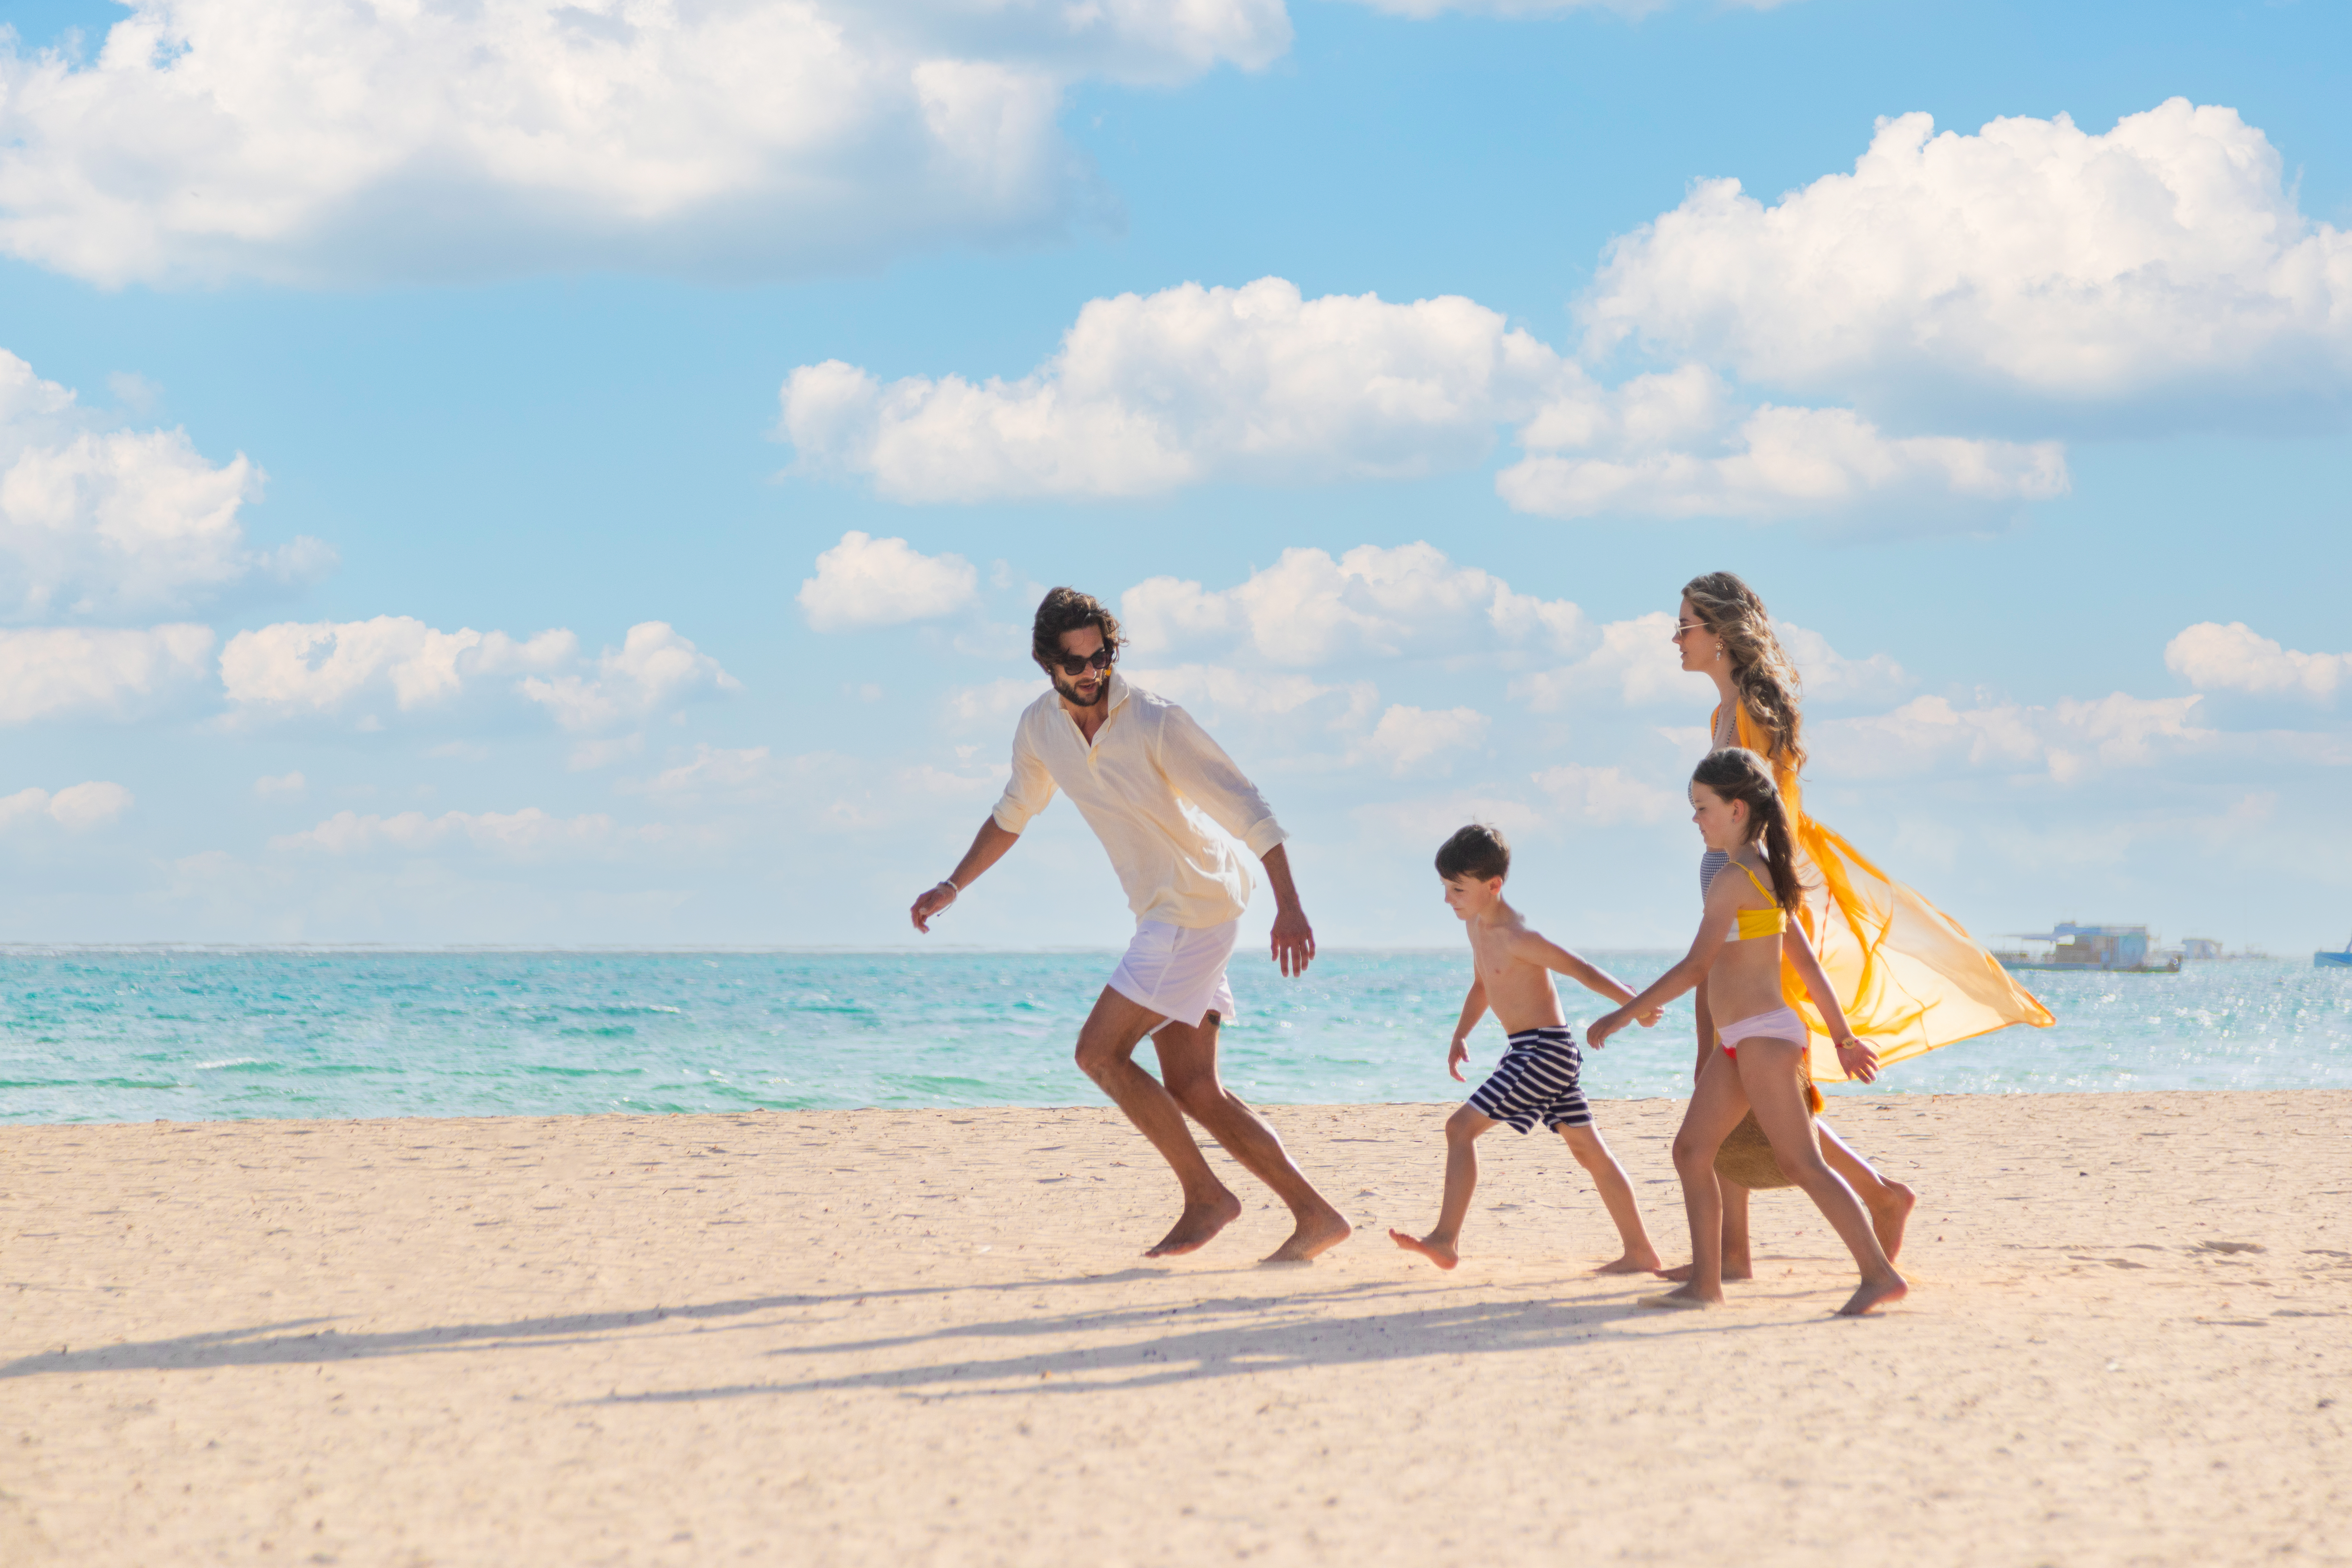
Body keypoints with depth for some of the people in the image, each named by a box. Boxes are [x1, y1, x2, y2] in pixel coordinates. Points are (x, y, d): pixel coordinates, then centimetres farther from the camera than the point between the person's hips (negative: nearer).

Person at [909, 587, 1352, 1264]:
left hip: (1196, 908, -8)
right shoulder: (1040, 727, 3)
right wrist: (954, 886, 21)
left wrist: (1288, 905, -27)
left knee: (1099, 1052, -11)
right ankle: (1316, 1217, 5)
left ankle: (1207, 1197, -4)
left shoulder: (1156, 723, -18)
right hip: (1161, 912, 8)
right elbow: (1013, 815, 24)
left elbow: (1247, 807, -19)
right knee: (1193, 1090, 4)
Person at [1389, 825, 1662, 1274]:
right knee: (1587, 1149, 11)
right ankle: (1640, 1251, 15)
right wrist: (1461, 1035, 15)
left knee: (1461, 1127, -12)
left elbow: (1581, 970, -16)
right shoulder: (1477, 924, 10)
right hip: (1538, 1053, 10)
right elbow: (1482, 984, 25)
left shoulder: (1518, 937, -18)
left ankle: (1446, 1241, -11)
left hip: (1543, 1049, -10)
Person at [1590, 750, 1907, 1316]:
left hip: (1764, 1037, -10)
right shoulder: (1766, 873, 14)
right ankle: (1705, 1283, 8)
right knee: (1691, 1149, 8)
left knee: (1803, 1163, -8)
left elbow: (1696, 967, -20)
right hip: (1740, 1044, 10)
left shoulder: (1735, 879, -15)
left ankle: (1880, 1275, -6)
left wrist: (1623, 1015, -16)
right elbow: (1805, 961, 18)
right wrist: (1843, 1037, 21)